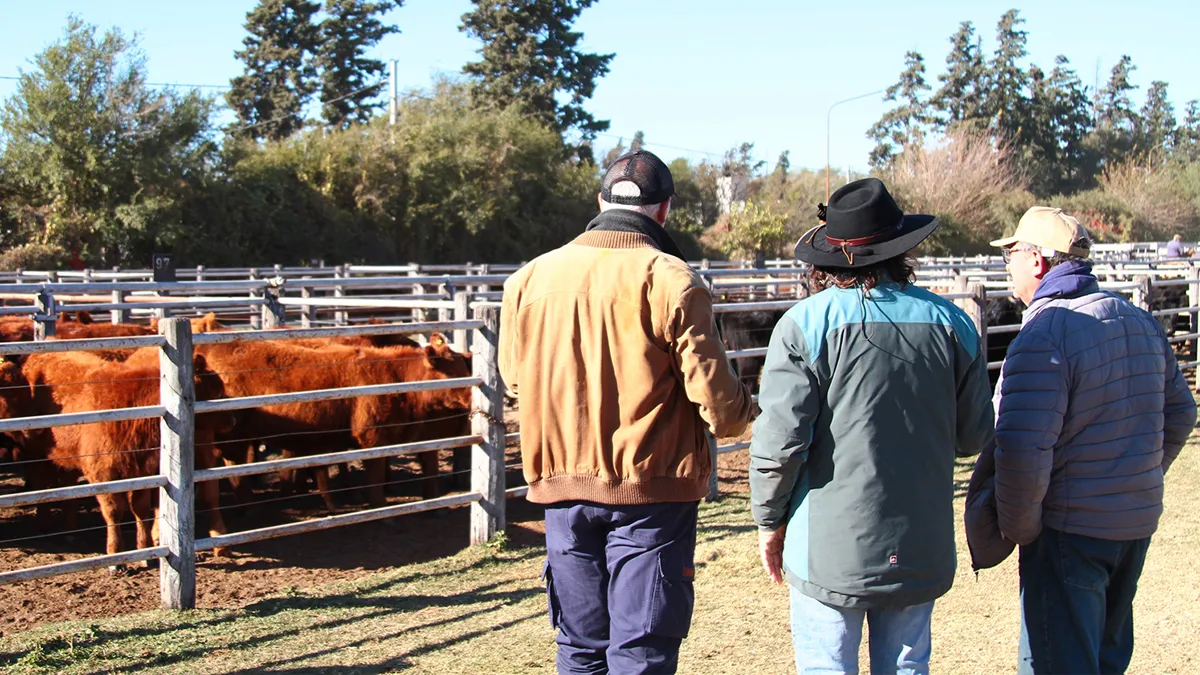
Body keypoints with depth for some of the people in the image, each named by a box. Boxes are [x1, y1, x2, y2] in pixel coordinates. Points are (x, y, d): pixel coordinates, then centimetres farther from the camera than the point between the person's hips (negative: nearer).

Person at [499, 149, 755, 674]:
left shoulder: (529, 279, 1)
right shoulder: (673, 282, -12)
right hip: (653, 490, -4)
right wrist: (747, 410, 9)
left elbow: (515, 380, 13)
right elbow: (718, 401, -13)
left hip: (562, 486, 4)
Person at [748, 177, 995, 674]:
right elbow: (974, 436, 6)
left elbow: (779, 442, -13)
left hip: (829, 547, -3)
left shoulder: (804, 325, -10)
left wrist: (770, 521, 2)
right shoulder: (951, 322, 1)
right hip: (921, 549, 4)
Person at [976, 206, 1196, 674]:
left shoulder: (1044, 333, -20)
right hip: (1139, 521, 8)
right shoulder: (1140, 321, 7)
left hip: (1071, 529, -8)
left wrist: (1018, 527, -13)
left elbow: (1023, 450, -27)